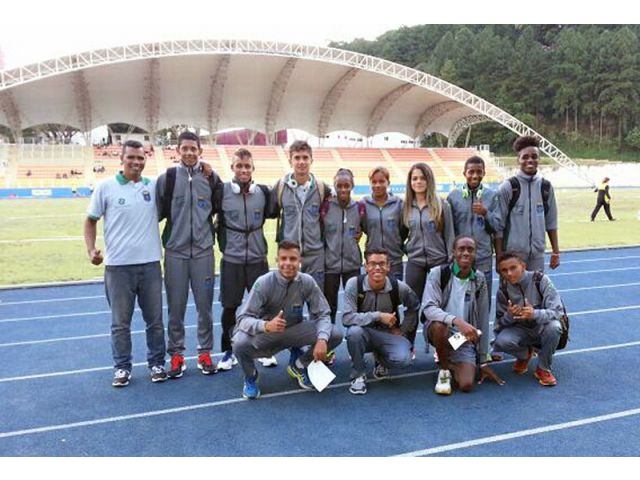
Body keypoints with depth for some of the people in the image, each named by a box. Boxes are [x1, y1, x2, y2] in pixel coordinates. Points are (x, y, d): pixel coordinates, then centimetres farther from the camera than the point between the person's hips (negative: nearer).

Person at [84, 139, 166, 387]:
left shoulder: (154, 186, 3)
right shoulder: (105, 186, -2)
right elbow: (91, 220, 5)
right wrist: (91, 249, -8)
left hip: (150, 264, 2)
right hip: (118, 265, -2)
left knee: (155, 319, 11)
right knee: (120, 322, 9)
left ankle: (157, 363, 26)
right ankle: (122, 367, 23)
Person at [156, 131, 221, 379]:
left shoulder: (211, 178, 3)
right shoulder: (166, 178, -1)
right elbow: (157, 212, 3)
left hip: (203, 250, 1)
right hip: (175, 251, -1)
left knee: (205, 305, 7)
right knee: (176, 306, 6)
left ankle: (205, 353, 21)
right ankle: (176, 354, 19)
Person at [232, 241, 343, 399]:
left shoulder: (307, 282, -13)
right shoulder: (264, 283, -21)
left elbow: (323, 314, -9)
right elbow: (243, 319, -25)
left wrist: (322, 340, -29)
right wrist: (266, 325, -47)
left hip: (294, 330, 3)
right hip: (265, 333, -3)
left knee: (335, 334, -16)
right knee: (240, 343, -35)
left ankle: (299, 366, 12)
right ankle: (250, 377, 3)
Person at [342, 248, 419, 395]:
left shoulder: (399, 287, -12)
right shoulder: (354, 284, -18)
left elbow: (414, 307, 9)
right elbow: (347, 318, -27)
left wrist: (403, 329, 4)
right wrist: (378, 316, -31)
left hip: (388, 334, 2)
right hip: (364, 333, -1)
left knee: (403, 359, -27)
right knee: (354, 331, -36)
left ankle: (380, 359, 14)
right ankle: (358, 375, -9)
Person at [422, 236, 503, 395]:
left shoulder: (479, 279, -1)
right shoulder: (438, 273, -11)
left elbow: (483, 320, 3)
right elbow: (428, 308, -23)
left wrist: (483, 361, 4)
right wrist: (457, 321, -41)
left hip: (465, 338, 2)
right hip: (438, 330, -2)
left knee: (466, 385, -19)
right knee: (440, 325, -38)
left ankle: (451, 362, 16)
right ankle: (444, 369, -9)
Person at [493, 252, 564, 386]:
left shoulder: (540, 280, -19)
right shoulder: (504, 288, -11)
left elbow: (558, 311, -23)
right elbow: (500, 322, -6)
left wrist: (535, 314, -43)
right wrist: (509, 315, -31)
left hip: (542, 328, -2)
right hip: (520, 330, 2)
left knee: (554, 327, -36)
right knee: (501, 341, -29)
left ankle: (543, 369, -11)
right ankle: (524, 354, 9)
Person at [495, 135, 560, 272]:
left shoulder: (546, 187, 6)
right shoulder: (507, 187, -6)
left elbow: (551, 223, 11)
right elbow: (498, 226, -6)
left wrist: (556, 252, 9)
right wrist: (499, 256, -9)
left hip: (537, 254, 4)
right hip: (513, 253, -4)